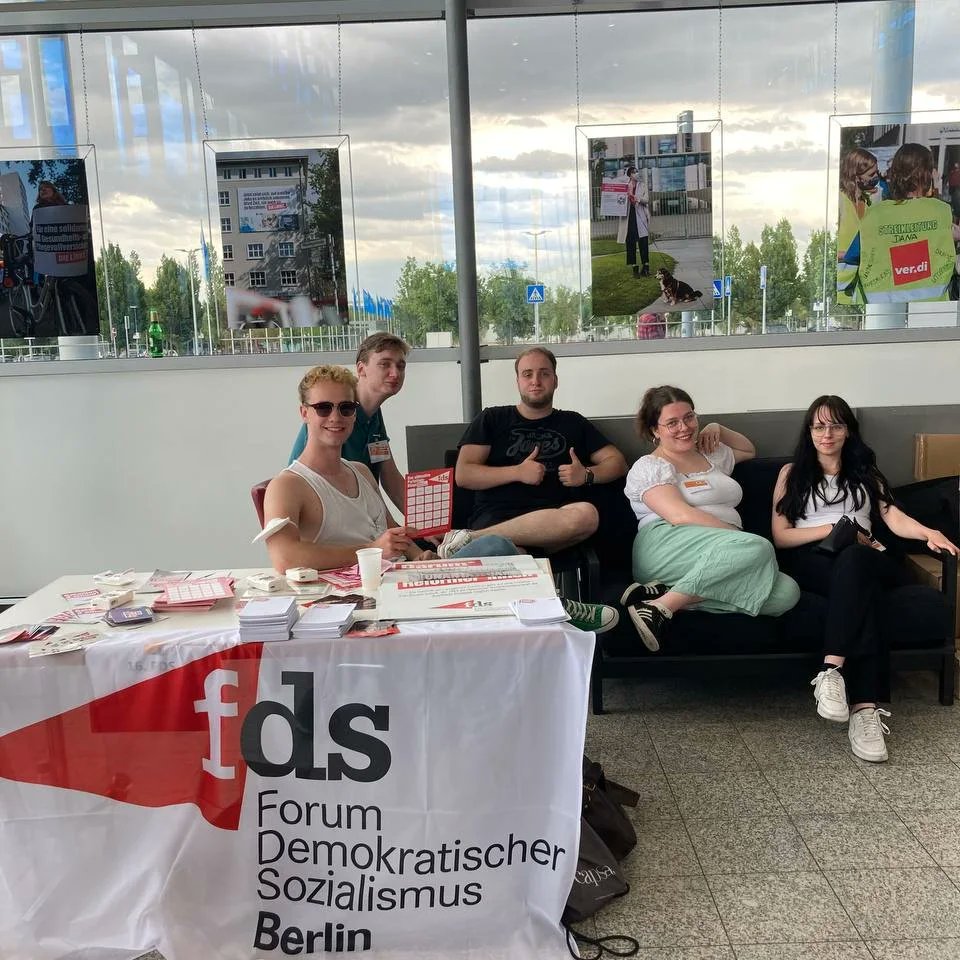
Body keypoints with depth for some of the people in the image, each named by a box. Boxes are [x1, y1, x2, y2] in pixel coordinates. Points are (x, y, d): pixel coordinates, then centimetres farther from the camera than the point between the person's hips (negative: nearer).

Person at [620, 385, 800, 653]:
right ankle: (661, 607, -34)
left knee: (786, 593, -25)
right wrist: (741, 536, -13)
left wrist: (717, 429, 27)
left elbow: (749, 451, 47)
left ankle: (665, 591, -29)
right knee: (758, 548, -35)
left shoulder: (710, 455, 28)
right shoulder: (649, 467, 4)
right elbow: (681, 515, -10)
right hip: (667, 547, -7)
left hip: (723, 555, 7)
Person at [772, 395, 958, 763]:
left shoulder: (865, 473, 28)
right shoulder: (792, 473, 21)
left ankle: (832, 671, -50)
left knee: (854, 560, -38)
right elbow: (780, 537, 10)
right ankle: (865, 705, -48)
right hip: (810, 560, -1)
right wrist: (834, 528, -3)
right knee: (859, 585, -37)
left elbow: (893, 516, 8)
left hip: (862, 559, 2)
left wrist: (927, 531, -14)